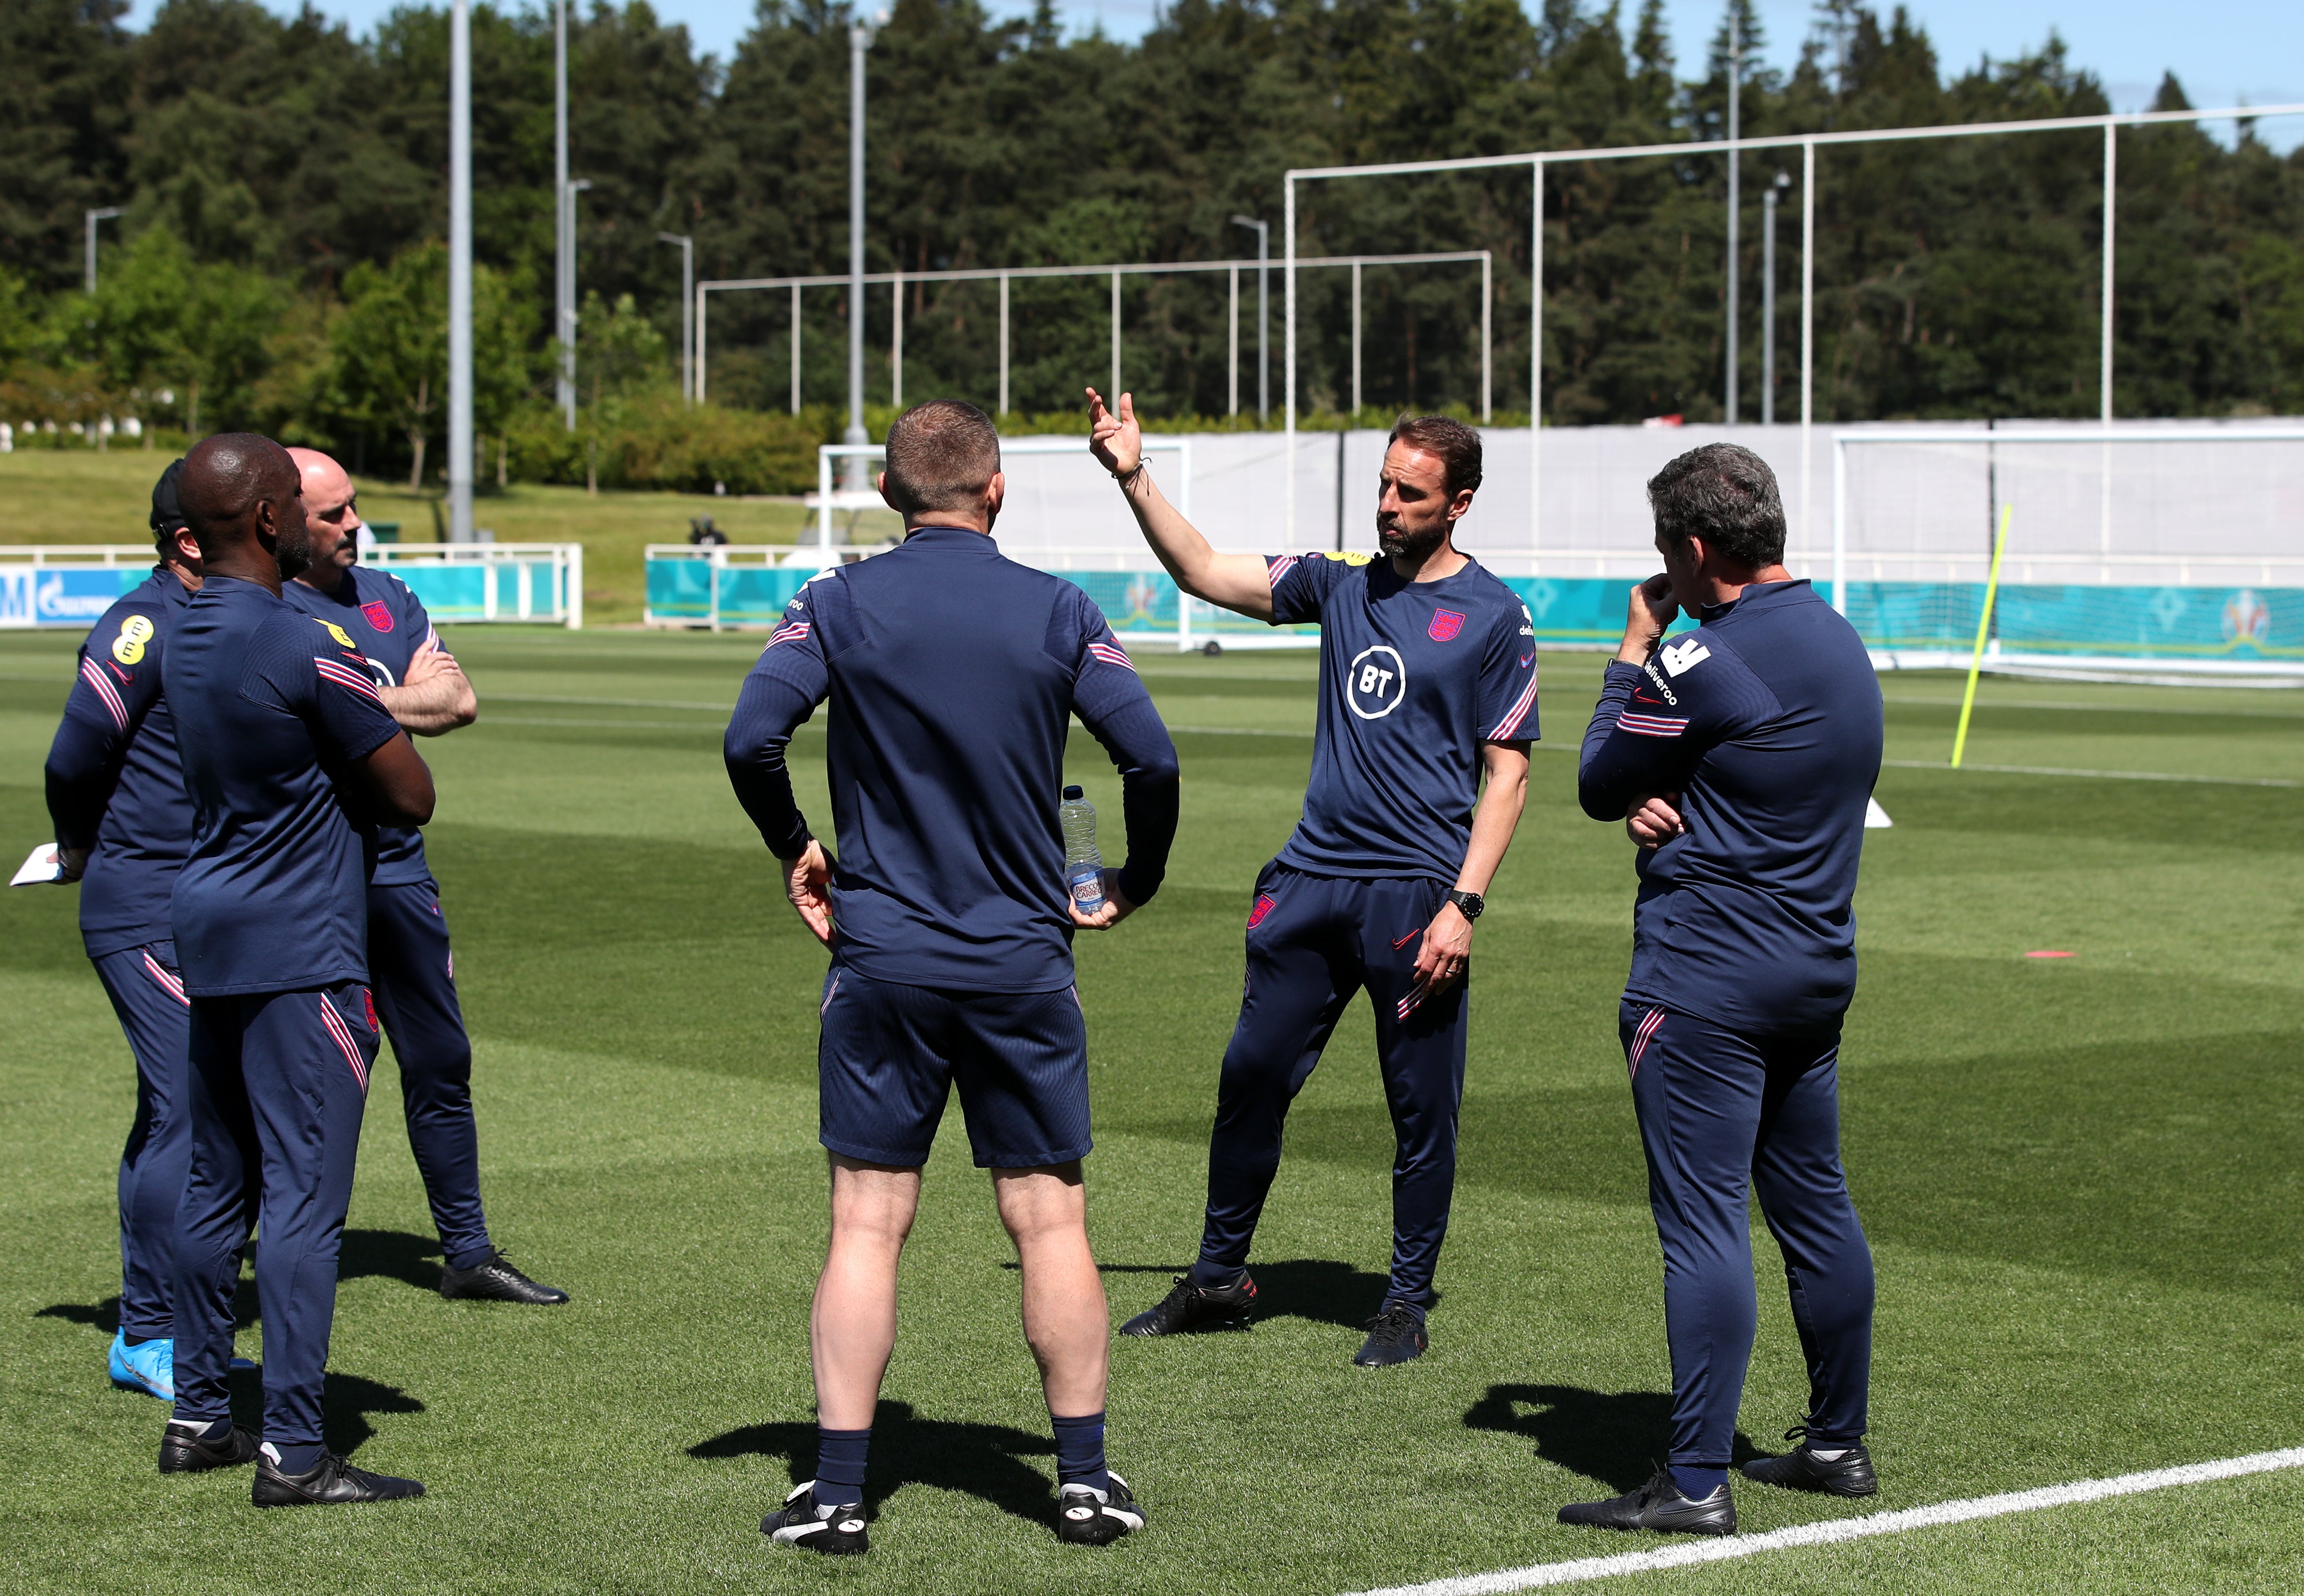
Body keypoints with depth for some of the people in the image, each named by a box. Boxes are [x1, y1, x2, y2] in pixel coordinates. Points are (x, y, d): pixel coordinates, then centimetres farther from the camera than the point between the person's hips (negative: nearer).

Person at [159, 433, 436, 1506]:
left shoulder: (186, 638, 8)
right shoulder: (301, 650, -17)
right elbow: (412, 798, -11)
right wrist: (356, 779, 7)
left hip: (210, 935, 9)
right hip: (300, 954, -9)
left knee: (217, 1183, 15)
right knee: (304, 1194, -6)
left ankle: (198, 1418, 22)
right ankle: (292, 1455, -7)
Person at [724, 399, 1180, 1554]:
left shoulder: (839, 604, -2)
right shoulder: (1056, 611, -1)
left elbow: (751, 740, -11)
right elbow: (1151, 758, -5)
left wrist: (794, 851, 7)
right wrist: (1136, 882, 12)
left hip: (880, 959, 0)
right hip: (1023, 960, 0)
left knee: (866, 1225, 3)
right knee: (1050, 1219, 8)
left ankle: (839, 1489, 2)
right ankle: (1086, 1479, 11)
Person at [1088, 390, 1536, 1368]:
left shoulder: (1495, 619, -1)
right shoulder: (1342, 586, 12)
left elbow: (1507, 774, -4)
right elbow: (1205, 572, 8)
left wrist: (1464, 904, -12)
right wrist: (1134, 480, -6)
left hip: (1416, 891, -5)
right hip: (1311, 875, 5)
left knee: (1422, 1107, 1)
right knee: (1252, 1075, 7)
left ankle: (1407, 1305, 13)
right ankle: (1219, 1278, 19)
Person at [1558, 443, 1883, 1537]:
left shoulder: (1700, 662, -18)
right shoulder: (1841, 645, 11)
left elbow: (1598, 785, -5)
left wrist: (1632, 652, 5)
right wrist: (1663, 807, -1)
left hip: (1706, 976, -9)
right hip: (1818, 967, 9)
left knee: (1703, 1222, -8)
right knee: (1814, 1203, 17)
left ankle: (1695, 1485, -8)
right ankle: (1839, 1441, 26)